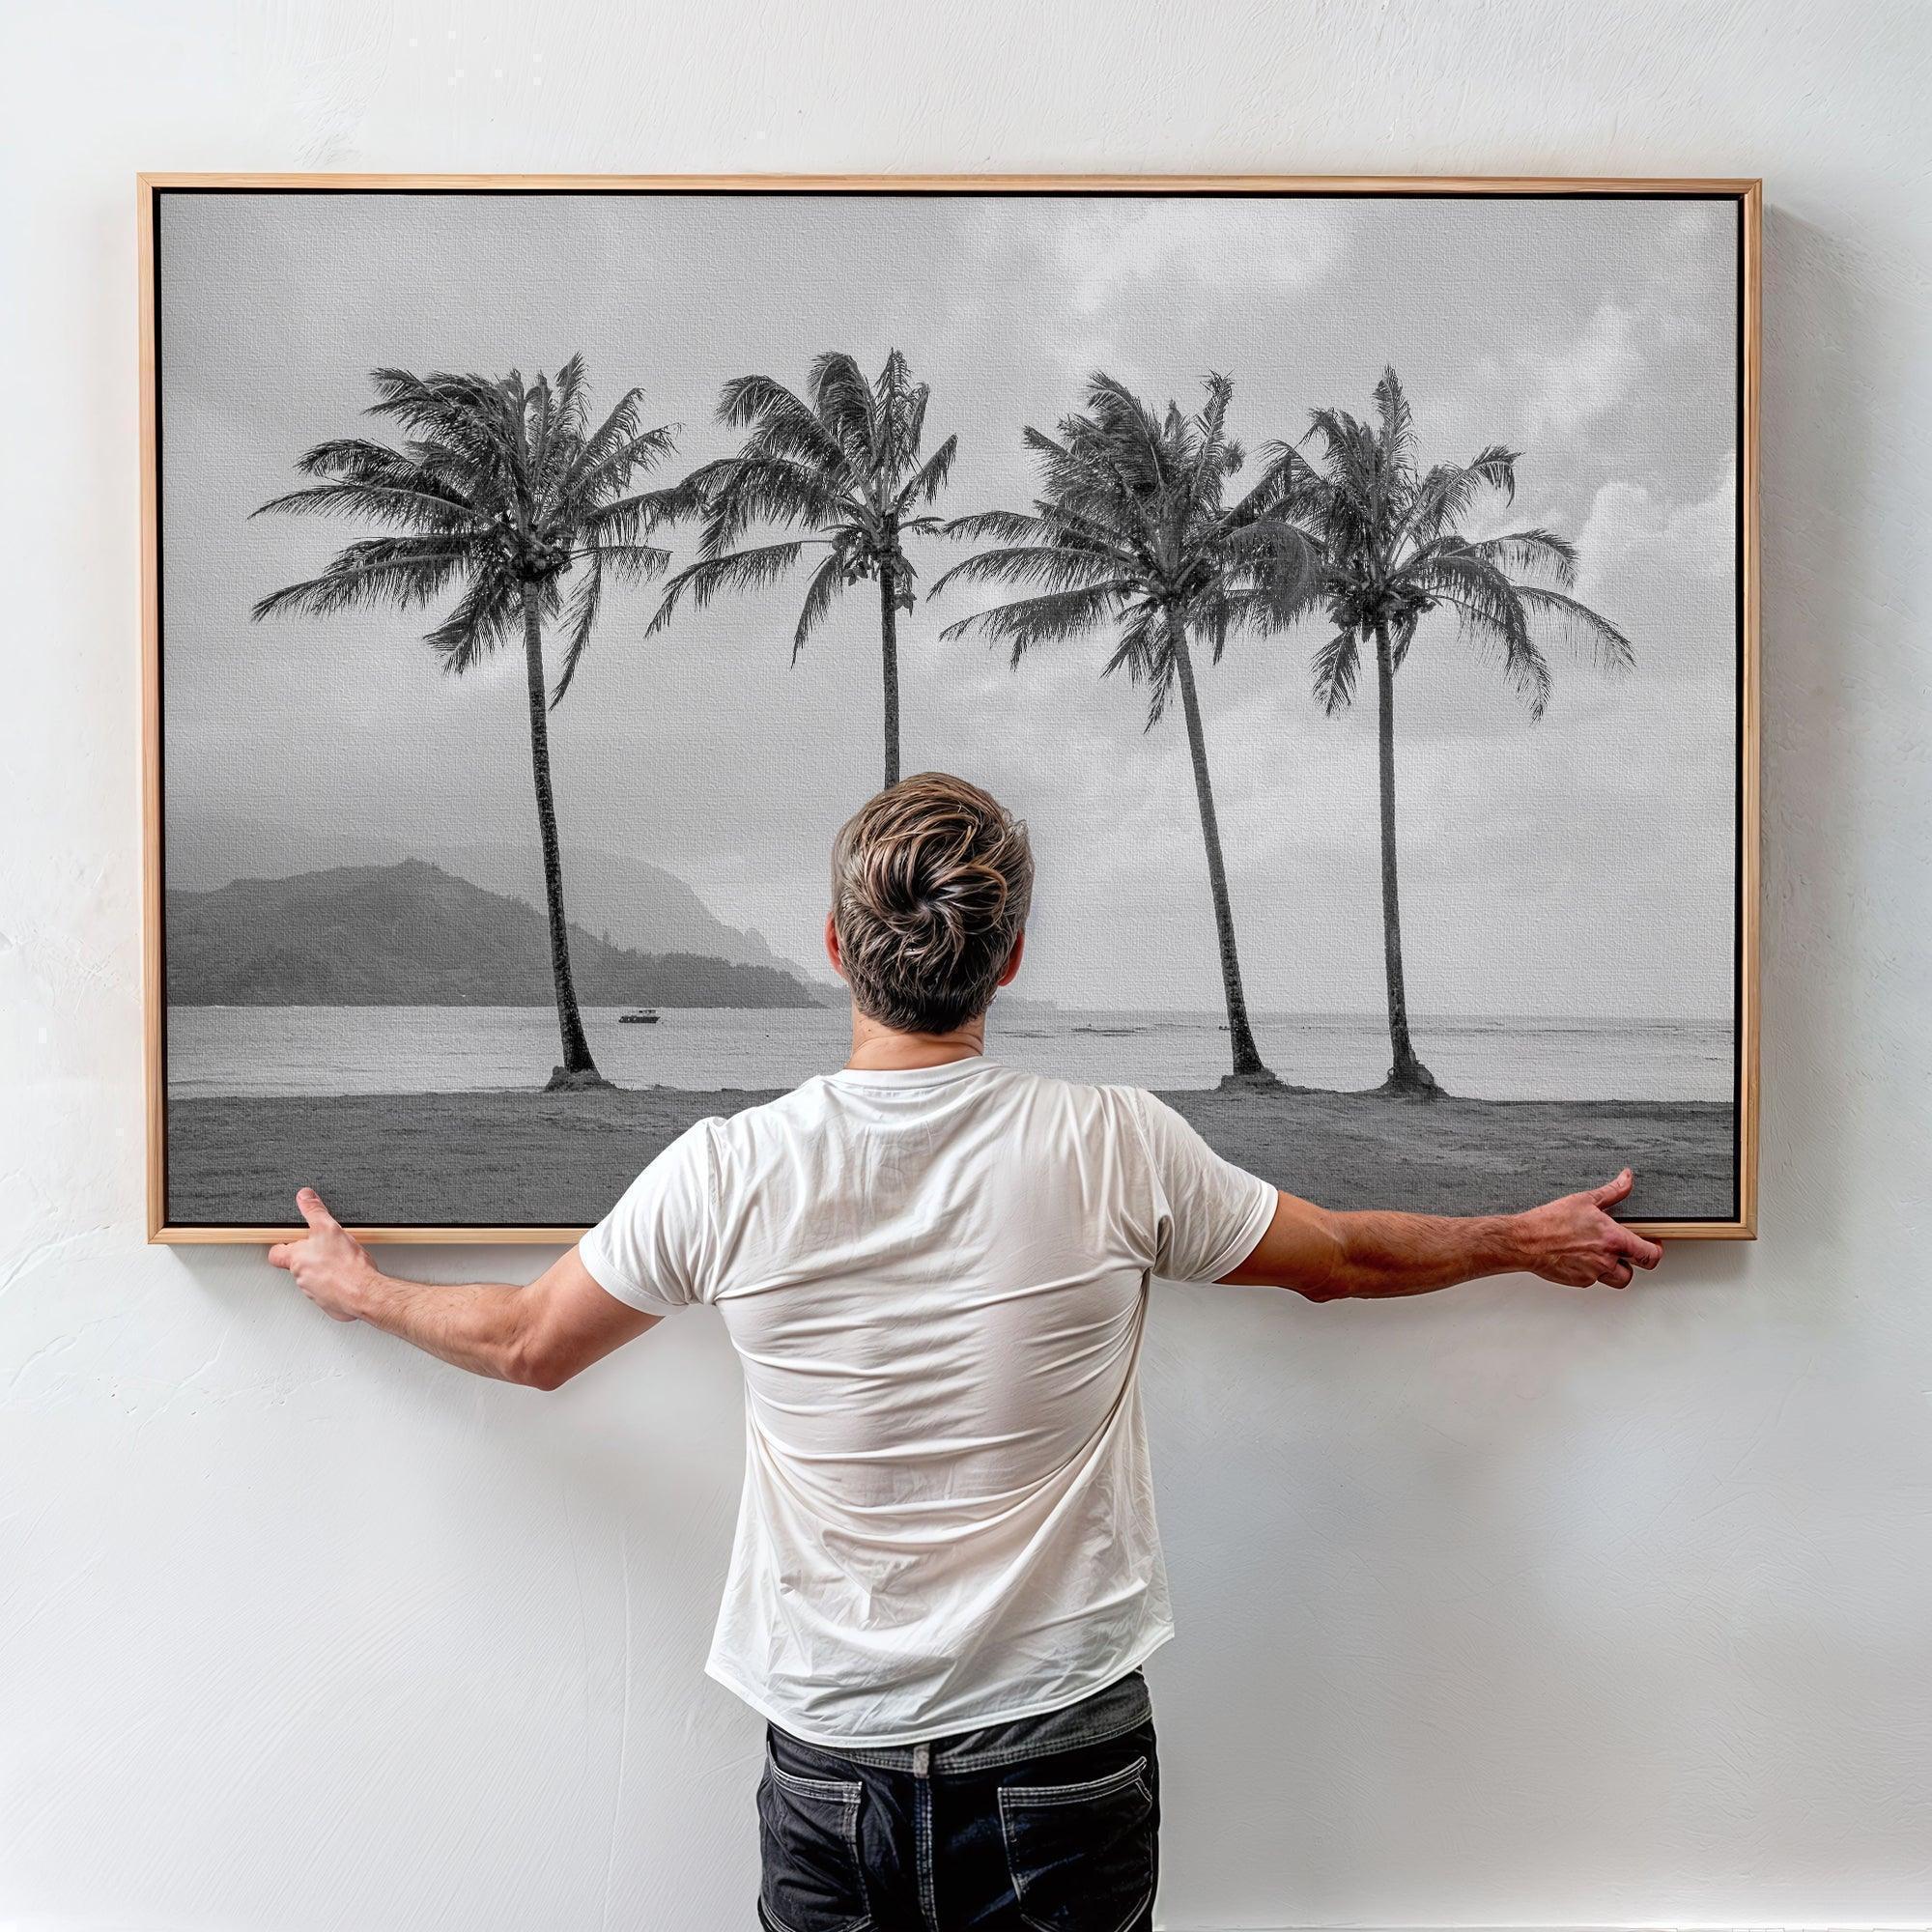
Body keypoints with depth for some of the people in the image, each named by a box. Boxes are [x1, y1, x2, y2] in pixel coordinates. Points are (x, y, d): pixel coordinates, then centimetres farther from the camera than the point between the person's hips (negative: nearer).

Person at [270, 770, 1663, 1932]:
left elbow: (526, 1344, 4)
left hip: (830, 1762, 1)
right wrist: (1531, 1240, 22)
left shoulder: (726, 1172, -13)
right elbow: (1345, 1259, 2)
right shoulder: (1117, 1146, -14)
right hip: (1066, 1749, 0)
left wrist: (362, 1288, 24)